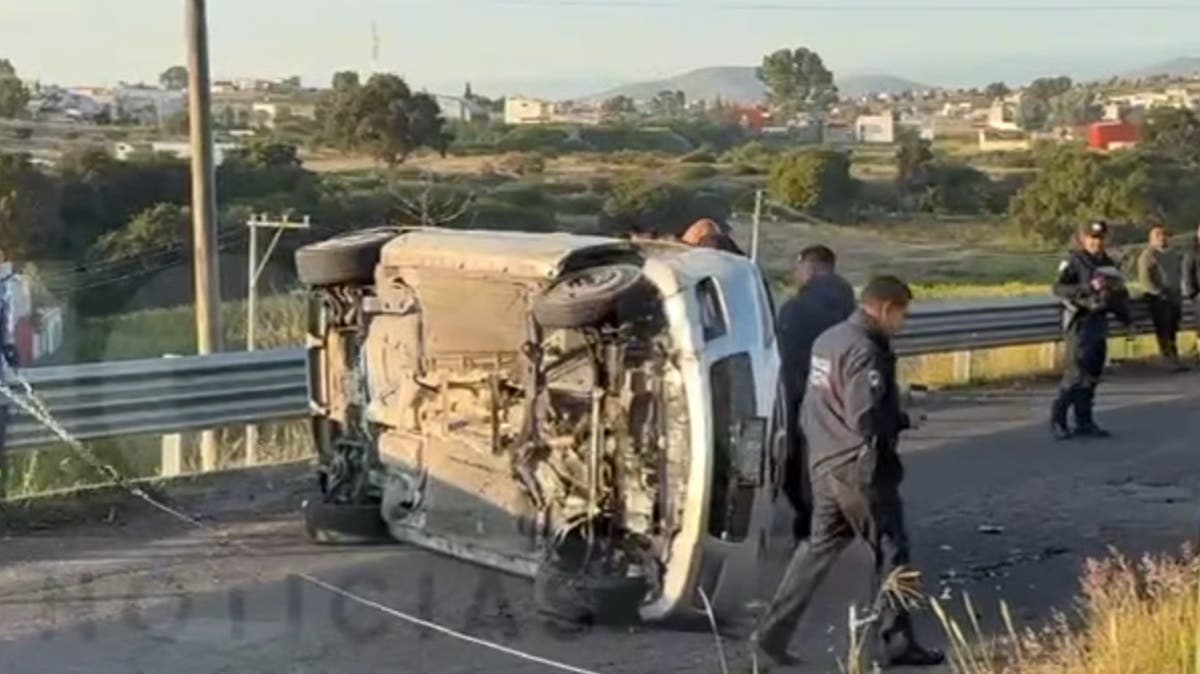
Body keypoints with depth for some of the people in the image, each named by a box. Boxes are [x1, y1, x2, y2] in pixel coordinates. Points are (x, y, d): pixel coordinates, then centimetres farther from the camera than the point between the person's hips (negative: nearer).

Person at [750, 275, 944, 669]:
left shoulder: (829, 340, 11)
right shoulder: (865, 351, -19)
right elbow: (867, 419, -25)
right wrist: (901, 421, -8)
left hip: (825, 462, 9)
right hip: (859, 467, -9)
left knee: (819, 548, 14)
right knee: (890, 551, 4)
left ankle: (771, 634, 12)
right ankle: (897, 644, 11)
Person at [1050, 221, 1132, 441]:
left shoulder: (1108, 264, 15)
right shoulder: (1074, 261, -7)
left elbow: (1120, 292, 23)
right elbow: (1059, 288, -18)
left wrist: (1125, 315, 8)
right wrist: (1088, 287, -27)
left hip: (1100, 322, 7)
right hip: (1079, 322, -7)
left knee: (1093, 374, 9)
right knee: (1076, 373, -12)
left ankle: (1084, 421, 15)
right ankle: (1057, 418, -5)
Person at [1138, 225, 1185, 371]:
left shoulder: (1172, 254, 18)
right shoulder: (1147, 255, -4)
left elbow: (1177, 277, 22)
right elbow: (1144, 279, -12)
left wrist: (1179, 296, 13)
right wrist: (1159, 293, -17)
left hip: (1174, 297, 6)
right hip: (1158, 298, -6)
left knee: (1172, 330, 5)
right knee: (1163, 330, -9)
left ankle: (1175, 360, 5)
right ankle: (1169, 361, -10)